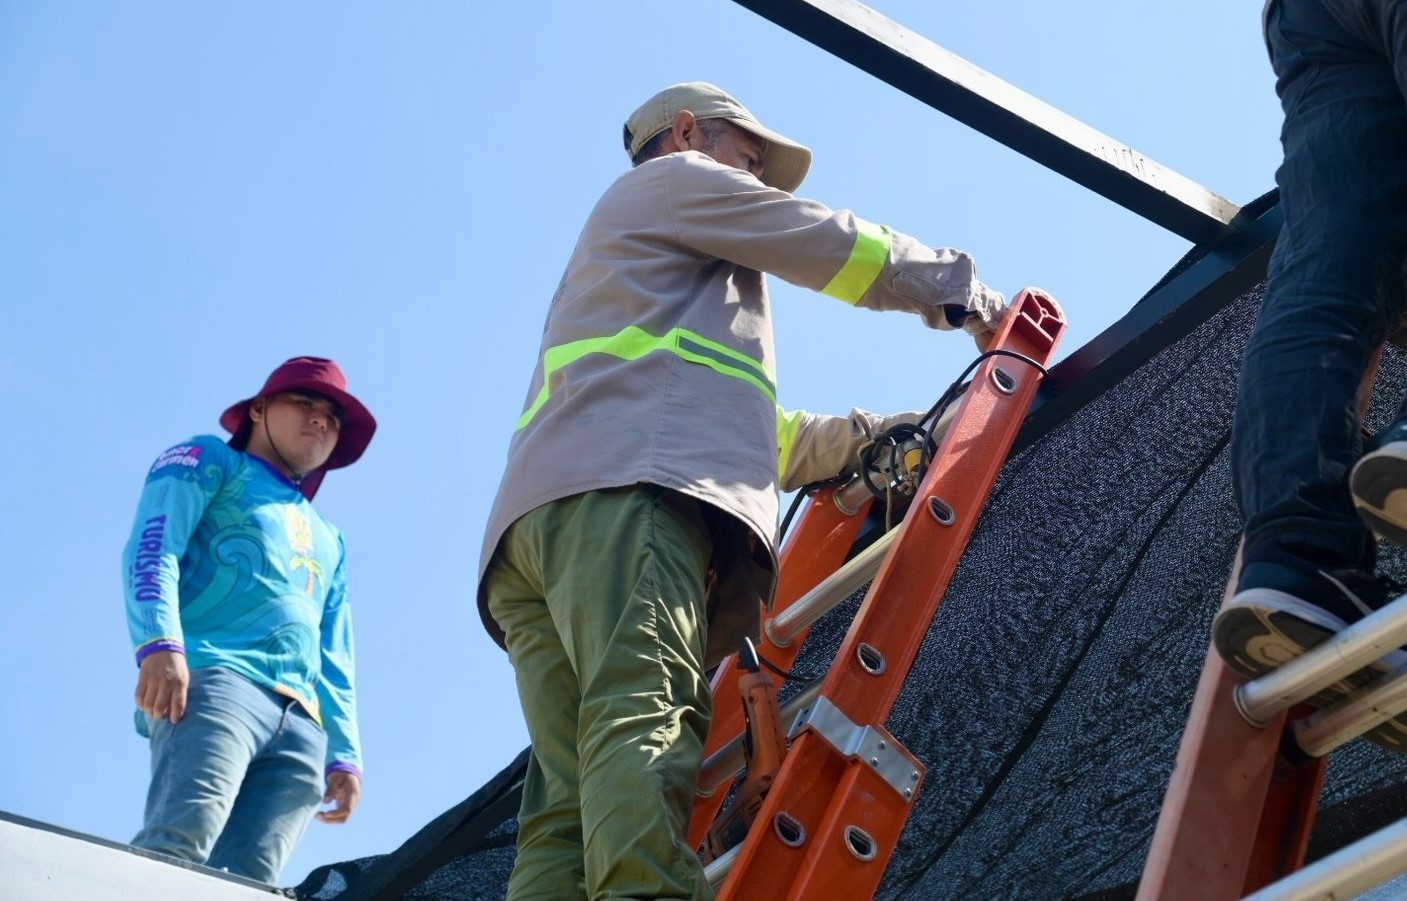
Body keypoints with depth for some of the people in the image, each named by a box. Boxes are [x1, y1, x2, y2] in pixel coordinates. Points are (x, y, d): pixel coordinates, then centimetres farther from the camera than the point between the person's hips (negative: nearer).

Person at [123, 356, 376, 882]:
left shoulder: (328, 541, 37)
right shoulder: (211, 462, 20)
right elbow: (152, 548, 1)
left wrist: (344, 754, 15)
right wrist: (160, 643, -17)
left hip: (303, 723, 5)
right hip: (215, 677, -5)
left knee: (245, 883, -15)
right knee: (180, 843, -29)